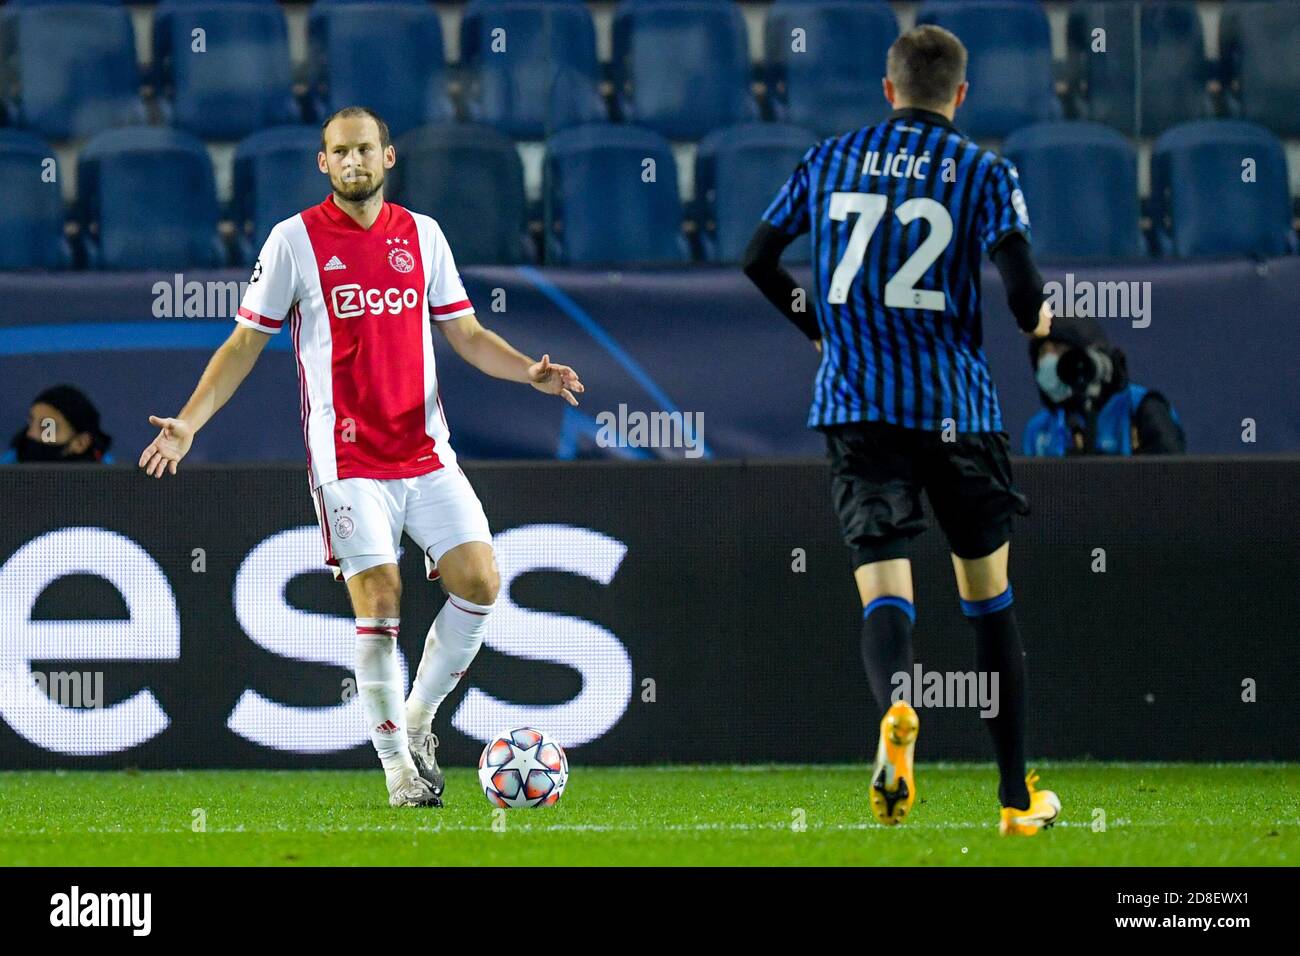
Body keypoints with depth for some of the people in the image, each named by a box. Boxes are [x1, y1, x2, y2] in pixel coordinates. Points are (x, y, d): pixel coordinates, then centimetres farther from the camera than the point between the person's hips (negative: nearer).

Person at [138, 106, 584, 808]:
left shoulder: (422, 236, 9)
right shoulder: (296, 240, 0)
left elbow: (466, 334, 15)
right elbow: (246, 342, 4)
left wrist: (530, 372, -3)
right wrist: (187, 423, -6)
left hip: (426, 453, 4)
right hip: (346, 458, -4)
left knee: (478, 581, -7)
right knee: (379, 600, -11)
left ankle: (417, 719, 14)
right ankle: (399, 768, 0)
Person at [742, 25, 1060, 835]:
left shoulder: (829, 161, 9)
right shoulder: (985, 174, 0)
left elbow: (759, 260, 13)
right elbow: (1020, 281, -12)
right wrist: (1036, 319, 11)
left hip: (854, 405, 1)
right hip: (955, 405, -1)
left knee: (885, 590, -7)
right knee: (989, 594, 14)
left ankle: (896, 712, -42)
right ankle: (1017, 797, 18)